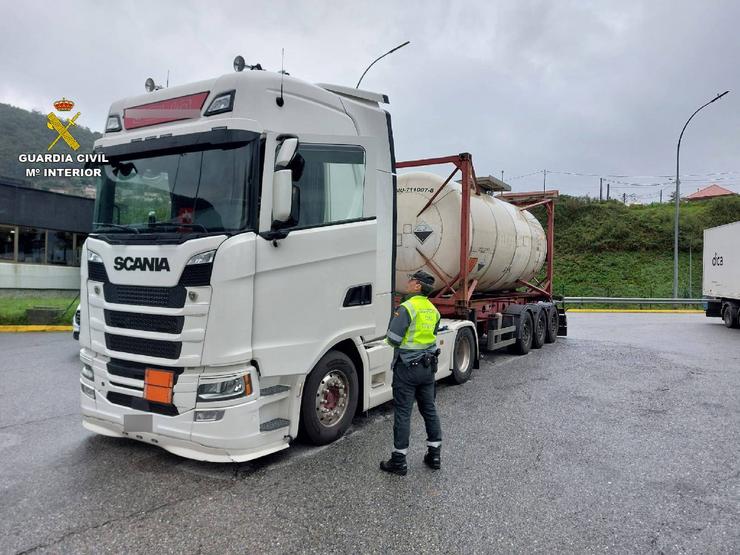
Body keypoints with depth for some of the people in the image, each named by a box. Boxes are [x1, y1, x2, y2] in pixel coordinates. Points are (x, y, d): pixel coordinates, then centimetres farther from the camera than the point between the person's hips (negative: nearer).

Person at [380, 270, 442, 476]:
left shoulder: (407, 307, -18)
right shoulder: (433, 310, 7)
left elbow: (393, 339, -19)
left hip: (407, 367, -7)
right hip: (428, 365, 7)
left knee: (402, 413, 1)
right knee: (429, 409, 16)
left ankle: (399, 460, 8)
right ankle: (434, 455, 24)